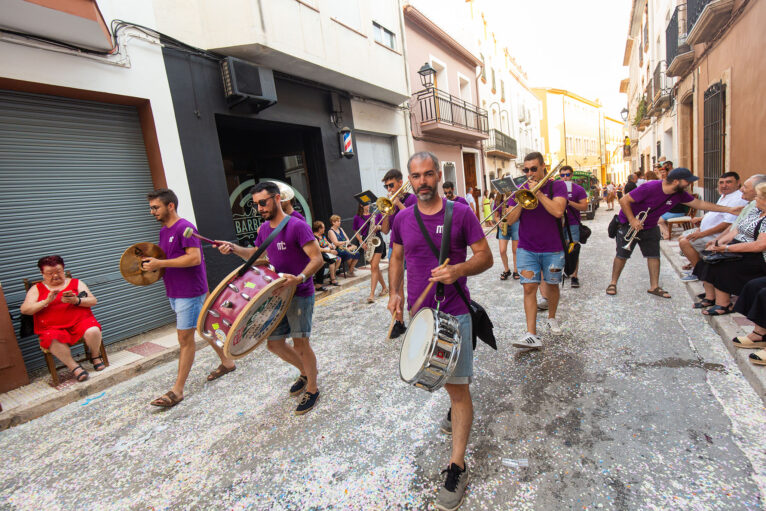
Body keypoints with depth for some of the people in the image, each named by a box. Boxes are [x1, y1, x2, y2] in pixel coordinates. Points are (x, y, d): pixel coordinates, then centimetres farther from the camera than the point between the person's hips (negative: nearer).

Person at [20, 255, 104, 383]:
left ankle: (95, 356, -2)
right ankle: (74, 367, -15)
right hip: (52, 328, 0)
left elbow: (93, 301, 6)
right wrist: (46, 301, -14)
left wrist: (76, 301, -14)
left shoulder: (76, 283, 14)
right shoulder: (36, 289, 15)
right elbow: (24, 310, 3)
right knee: (54, 340, -35)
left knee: (93, 331, -32)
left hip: (80, 321, 0)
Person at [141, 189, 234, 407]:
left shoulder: (184, 228, -15)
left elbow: (194, 258, -25)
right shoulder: (163, 231, 13)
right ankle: (227, 362, 32)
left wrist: (160, 263, -23)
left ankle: (177, 390, 4)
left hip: (189, 291, -9)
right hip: (175, 291, 9)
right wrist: (152, 264, 2)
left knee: (185, 337, -4)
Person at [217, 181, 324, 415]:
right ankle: (305, 371, 36)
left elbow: (317, 259, -19)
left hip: (300, 295, -7)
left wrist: (300, 278, -36)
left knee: (300, 343, -3)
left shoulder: (297, 226, -15)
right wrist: (234, 248, 9)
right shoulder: (264, 229, 9)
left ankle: (312, 389, 20)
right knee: (274, 343, 12)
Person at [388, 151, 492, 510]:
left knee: (457, 386, -1)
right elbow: (396, 258, 13)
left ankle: (457, 467, 13)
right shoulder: (402, 219, 2)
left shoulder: (461, 213, -8)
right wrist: (394, 293, -1)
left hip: (453, 313, -4)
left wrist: (458, 270, -25)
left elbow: (485, 257, -6)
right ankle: (458, 407, 55)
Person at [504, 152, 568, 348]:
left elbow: (558, 211, -19)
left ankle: (552, 318, 41)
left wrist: (537, 192, -17)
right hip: (527, 249, 1)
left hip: (553, 249, 0)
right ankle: (531, 335, -6)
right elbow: (511, 219, -3)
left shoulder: (557, 186, -1)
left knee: (552, 285, 15)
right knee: (529, 288, -7)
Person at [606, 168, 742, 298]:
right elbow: (624, 201, -26)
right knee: (622, 255, -4)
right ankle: (613, 283, 9)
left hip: (650, 227, 7)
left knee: (654, 255, 3)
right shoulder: (650, 188, -27)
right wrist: (632, 220, -29)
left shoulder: (679, 194, -5)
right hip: (629, 224, -7)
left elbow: (699, 204, 8)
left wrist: (729, 210, 8)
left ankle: (654, 286, 13)